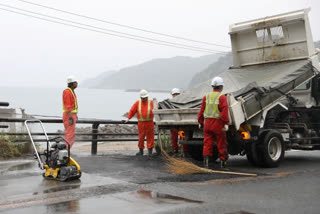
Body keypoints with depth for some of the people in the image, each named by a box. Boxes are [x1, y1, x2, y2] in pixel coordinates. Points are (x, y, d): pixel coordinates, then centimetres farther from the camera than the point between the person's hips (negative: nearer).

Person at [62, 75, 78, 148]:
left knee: (71, 134, 11)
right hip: (69, 116, -10)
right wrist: (70, 117, -24)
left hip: (72, 115, 10)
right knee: (70, 134, -10)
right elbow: (67, 106, -21)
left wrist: (75, 115, 23)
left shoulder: (71, 92, 16)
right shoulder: (67, 92, -16)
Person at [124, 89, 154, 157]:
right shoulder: (137, 103, 7)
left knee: (150, 136, 0)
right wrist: (128, 118, -1)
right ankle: (141, 150, 19)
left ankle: (150, 151, 5)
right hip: (141, 123, 1)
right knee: (141, 137, 6)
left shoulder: (151, 102, 5)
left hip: (149, 123, -1)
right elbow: (132, 111, 6)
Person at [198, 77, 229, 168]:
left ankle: (206, 159, -4)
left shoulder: (206, 97, 8)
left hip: (207, 123, 4)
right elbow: (224, 111, -15)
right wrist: (226, 123, -16)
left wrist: (200, 122, 16)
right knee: (221, 143, 7)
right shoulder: (222, 97, -6)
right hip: (218, 123, -4)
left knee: (207, 142, 4)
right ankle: (223, 161, 13)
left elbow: (202, 110, 9)